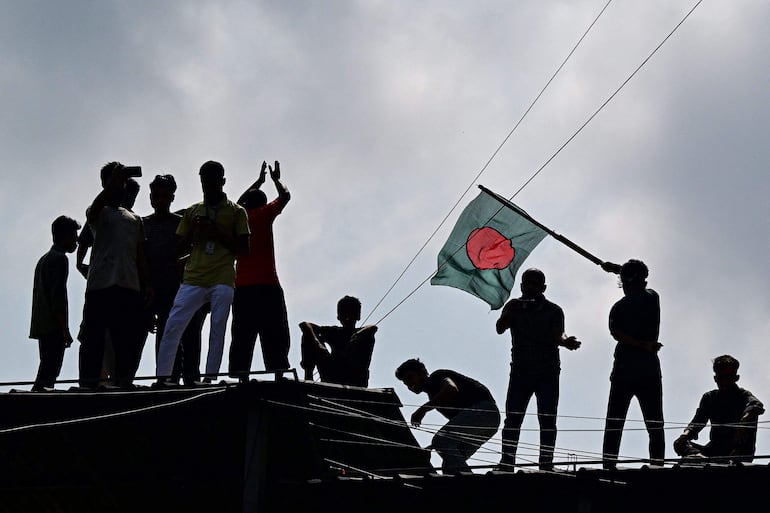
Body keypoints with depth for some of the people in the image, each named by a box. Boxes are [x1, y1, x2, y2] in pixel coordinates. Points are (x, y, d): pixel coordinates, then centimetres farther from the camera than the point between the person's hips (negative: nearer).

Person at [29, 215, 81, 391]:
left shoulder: (44, 259, 23)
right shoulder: (60, 259, -7)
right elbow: (58, 296, -16)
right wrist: (65, 330, -16)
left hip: (41, 324, 9)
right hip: (54, 327, -9)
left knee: (47, 369, 9)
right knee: (49, 372, -14)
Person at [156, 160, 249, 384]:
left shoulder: (236, 212, 9)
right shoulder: (192, 212, 17)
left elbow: (244, 250, 5)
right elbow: (180, 247, 18)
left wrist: (218, 234, -7)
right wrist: (194, 231, -1)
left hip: (223, 280, -2)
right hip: (193, 279, 2)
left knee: (217, 329, -7)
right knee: (173, 325, -10)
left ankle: (210, 378, -8)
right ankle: (161, 378, -11)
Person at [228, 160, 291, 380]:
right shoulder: (264, 214, 2)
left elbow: (239, 202, 38)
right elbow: (285, 196, 12)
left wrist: (259, 181, 46)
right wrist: (276, 179, 30)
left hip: (241, 288, 5)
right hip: (266, 286, -5)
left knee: (242, 339, 1)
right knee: (274, 338, -9)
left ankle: (239, 377, -10)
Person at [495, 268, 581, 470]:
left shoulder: (553, 311, 1)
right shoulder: (514, 307, 6)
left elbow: (557, 336, -12)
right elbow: (500, 329, -8)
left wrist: (566, 342, -36)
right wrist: (510, 313, -28)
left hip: (548, 372, -1)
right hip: (520, 371, 1)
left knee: (548, 421, -2)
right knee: (512, 419, -6)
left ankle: (546, 465, 0)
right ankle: (506, 463, -6)